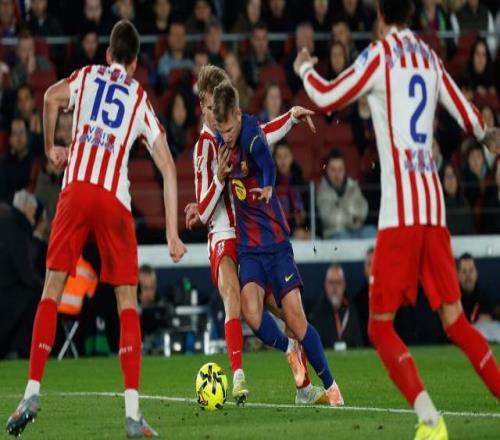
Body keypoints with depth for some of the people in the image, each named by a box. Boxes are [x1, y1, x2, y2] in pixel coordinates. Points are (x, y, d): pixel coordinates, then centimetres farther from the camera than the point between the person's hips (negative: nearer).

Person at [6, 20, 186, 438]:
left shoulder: (87, 76, 18)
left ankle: (33, 392, -5)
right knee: (128, 301, 5)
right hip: (115, 199, 0)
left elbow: (51, 97, 1)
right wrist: (173, 233, 7)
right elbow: (167, 166, 9)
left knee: (52, 290, 7)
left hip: (76, 189, 0)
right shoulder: (142, 101, 17)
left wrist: (51, 148, 18)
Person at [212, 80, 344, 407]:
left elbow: (268, 164, -43)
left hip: (275, 240, -5)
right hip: (248, 245, 5)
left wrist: (267, 188, -61)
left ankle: (330, 385, 8)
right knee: (251, 311, -18)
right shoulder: (221, 140, 3)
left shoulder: (252, 136, -18)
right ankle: (290, 350, 11)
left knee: (295, 316, -8)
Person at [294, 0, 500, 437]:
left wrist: (304, 69, 17)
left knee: (381, 325, -2)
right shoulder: (430, 59, 14)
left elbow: (328, 98, -2)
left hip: (399, 211, -5)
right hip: (433, 206, 5)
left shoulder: (379, 55, -2)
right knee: (455, 320, 9)